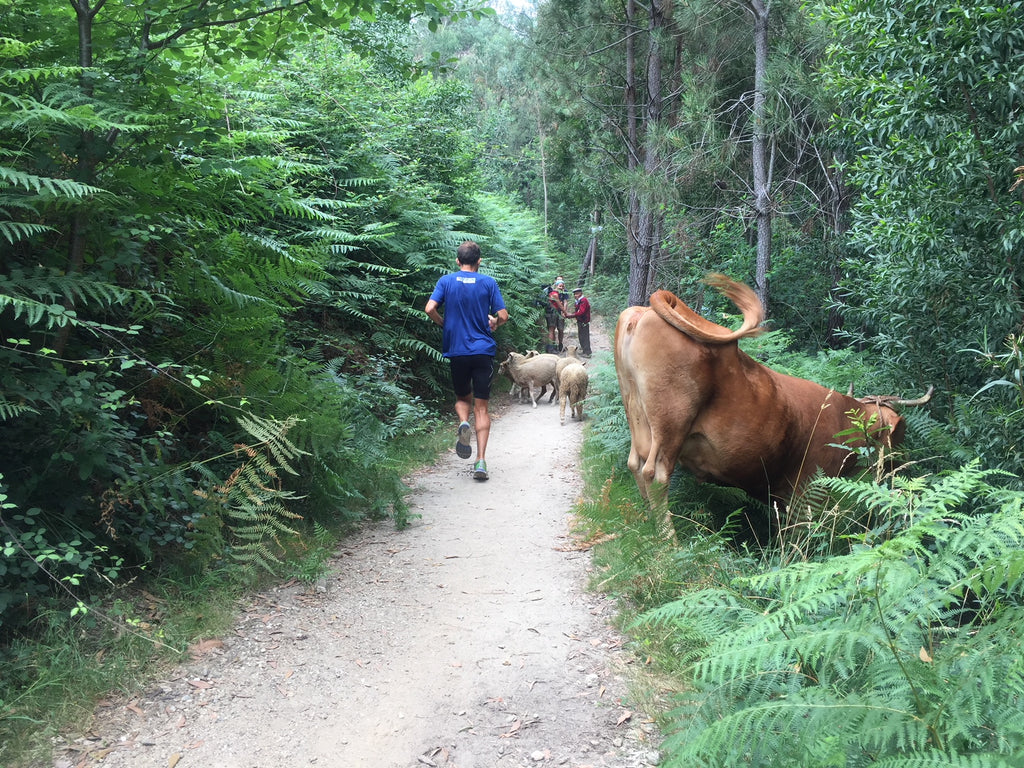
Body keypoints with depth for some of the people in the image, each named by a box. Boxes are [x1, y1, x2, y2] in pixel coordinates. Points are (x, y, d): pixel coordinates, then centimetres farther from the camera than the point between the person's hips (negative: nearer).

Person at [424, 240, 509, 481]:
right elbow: (503, 316, -4)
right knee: (481, 407, 3)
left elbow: (430, 309, -9)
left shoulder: (446, 281, 2)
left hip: (456, 350, 1)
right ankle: (480, 461, -6)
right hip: (483, 350, -1)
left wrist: (445, 324, 10)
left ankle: (463, 423, -11)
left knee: (462, 397, 22)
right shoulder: (488, 282, 0)